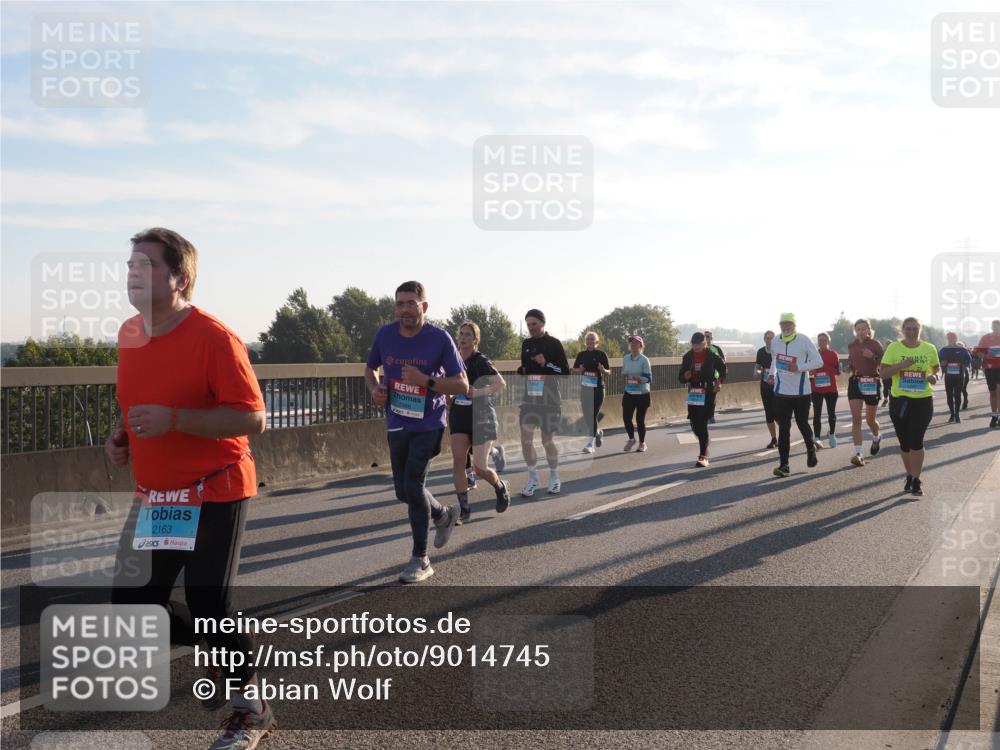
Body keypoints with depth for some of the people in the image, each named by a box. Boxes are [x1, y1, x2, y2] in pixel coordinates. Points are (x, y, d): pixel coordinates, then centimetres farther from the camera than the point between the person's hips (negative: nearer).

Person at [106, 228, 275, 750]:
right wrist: (122, 435, 3)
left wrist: (173, 420, -28)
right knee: (131, 603, 8)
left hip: (213, 494, -8)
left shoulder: (214, 338, -18)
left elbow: (253, 418, -21)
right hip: (154, 495, 8)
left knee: (208, 605, -5)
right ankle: (220, 658, 34)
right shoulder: (129, 334, 6)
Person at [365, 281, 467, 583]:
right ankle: (444, 515, 43)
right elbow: (369, 369, 15)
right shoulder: (385, 335, -3)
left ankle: (420, 560, 2)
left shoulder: (439, 338, -14)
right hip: (397, 425, 5)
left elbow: (462, 385, -13)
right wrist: (374, 388, -7)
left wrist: (425, 380, -27)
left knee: (413, 484, -13)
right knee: (404, 491, 11)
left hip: (428, 425, -5)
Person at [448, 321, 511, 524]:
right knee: (458, 461, -9)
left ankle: (501, 487, 30)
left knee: (479, 468, -3)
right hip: (459, 417, 5)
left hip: (481, 417, -5)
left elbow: (501, 384, -18)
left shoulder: (480, 361, -10)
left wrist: (478, 392, -26)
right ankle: (464, 510, 0)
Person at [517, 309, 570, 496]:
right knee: (526, 439, -4)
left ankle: (554, 478, 24)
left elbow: (565, 372, -8)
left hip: (549, 400, -4)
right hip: (529, 398, 4)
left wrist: (546, 364, -20)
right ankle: (532, 478, 11)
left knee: (548, 441, 4)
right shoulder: (526, 344, 10)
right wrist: (520, 371, 1)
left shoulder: (554, 344, -6)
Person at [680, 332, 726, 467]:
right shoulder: (687, 357, 3)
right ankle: (704, 448, 31)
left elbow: (722, 368, 12)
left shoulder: (712, 356, -5)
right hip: (693, 394, 4)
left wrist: (719, 382, 1)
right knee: (694, 423, 6)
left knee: (702, 423, -10)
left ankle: (703, 456, -5)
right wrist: (685, 376, -15)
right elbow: (680, 377, 7)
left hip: (708, 393, -4)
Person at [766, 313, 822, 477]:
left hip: (801, 391, -2)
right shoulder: (775, 342, 4)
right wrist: (772, 374, 8)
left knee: (802, 423, 11)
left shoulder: (804, 340, -10)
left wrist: (799, 367, -21)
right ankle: (784, 465, -3)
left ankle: (811, 448, 42)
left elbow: (818, 362, -9)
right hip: (781, 392, 3)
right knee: (783, 428, -2)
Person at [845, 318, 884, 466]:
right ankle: (859, 454, -13)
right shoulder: (851, 346, 7)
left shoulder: (875, 344, -4)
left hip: (872, 383, -2)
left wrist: (873, 356, -21)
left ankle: (877, 437, 46)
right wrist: (849, 368, 2)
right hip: (855, 382, 2)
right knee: (856, 419, -10)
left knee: (870, 419, 11)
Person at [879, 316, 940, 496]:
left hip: (923, 400, 0)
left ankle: (916, 481, 0)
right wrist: (901, 364, -21)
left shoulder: (929, 348, 2)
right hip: (900, 400, 1)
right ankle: (910, 477, 26)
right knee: (904, 442, 9)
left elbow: (936, 368, 17)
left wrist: (934, 376, -6)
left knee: (916, 441, -8)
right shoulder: (894, 348, -3)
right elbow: (883, 373, -6)